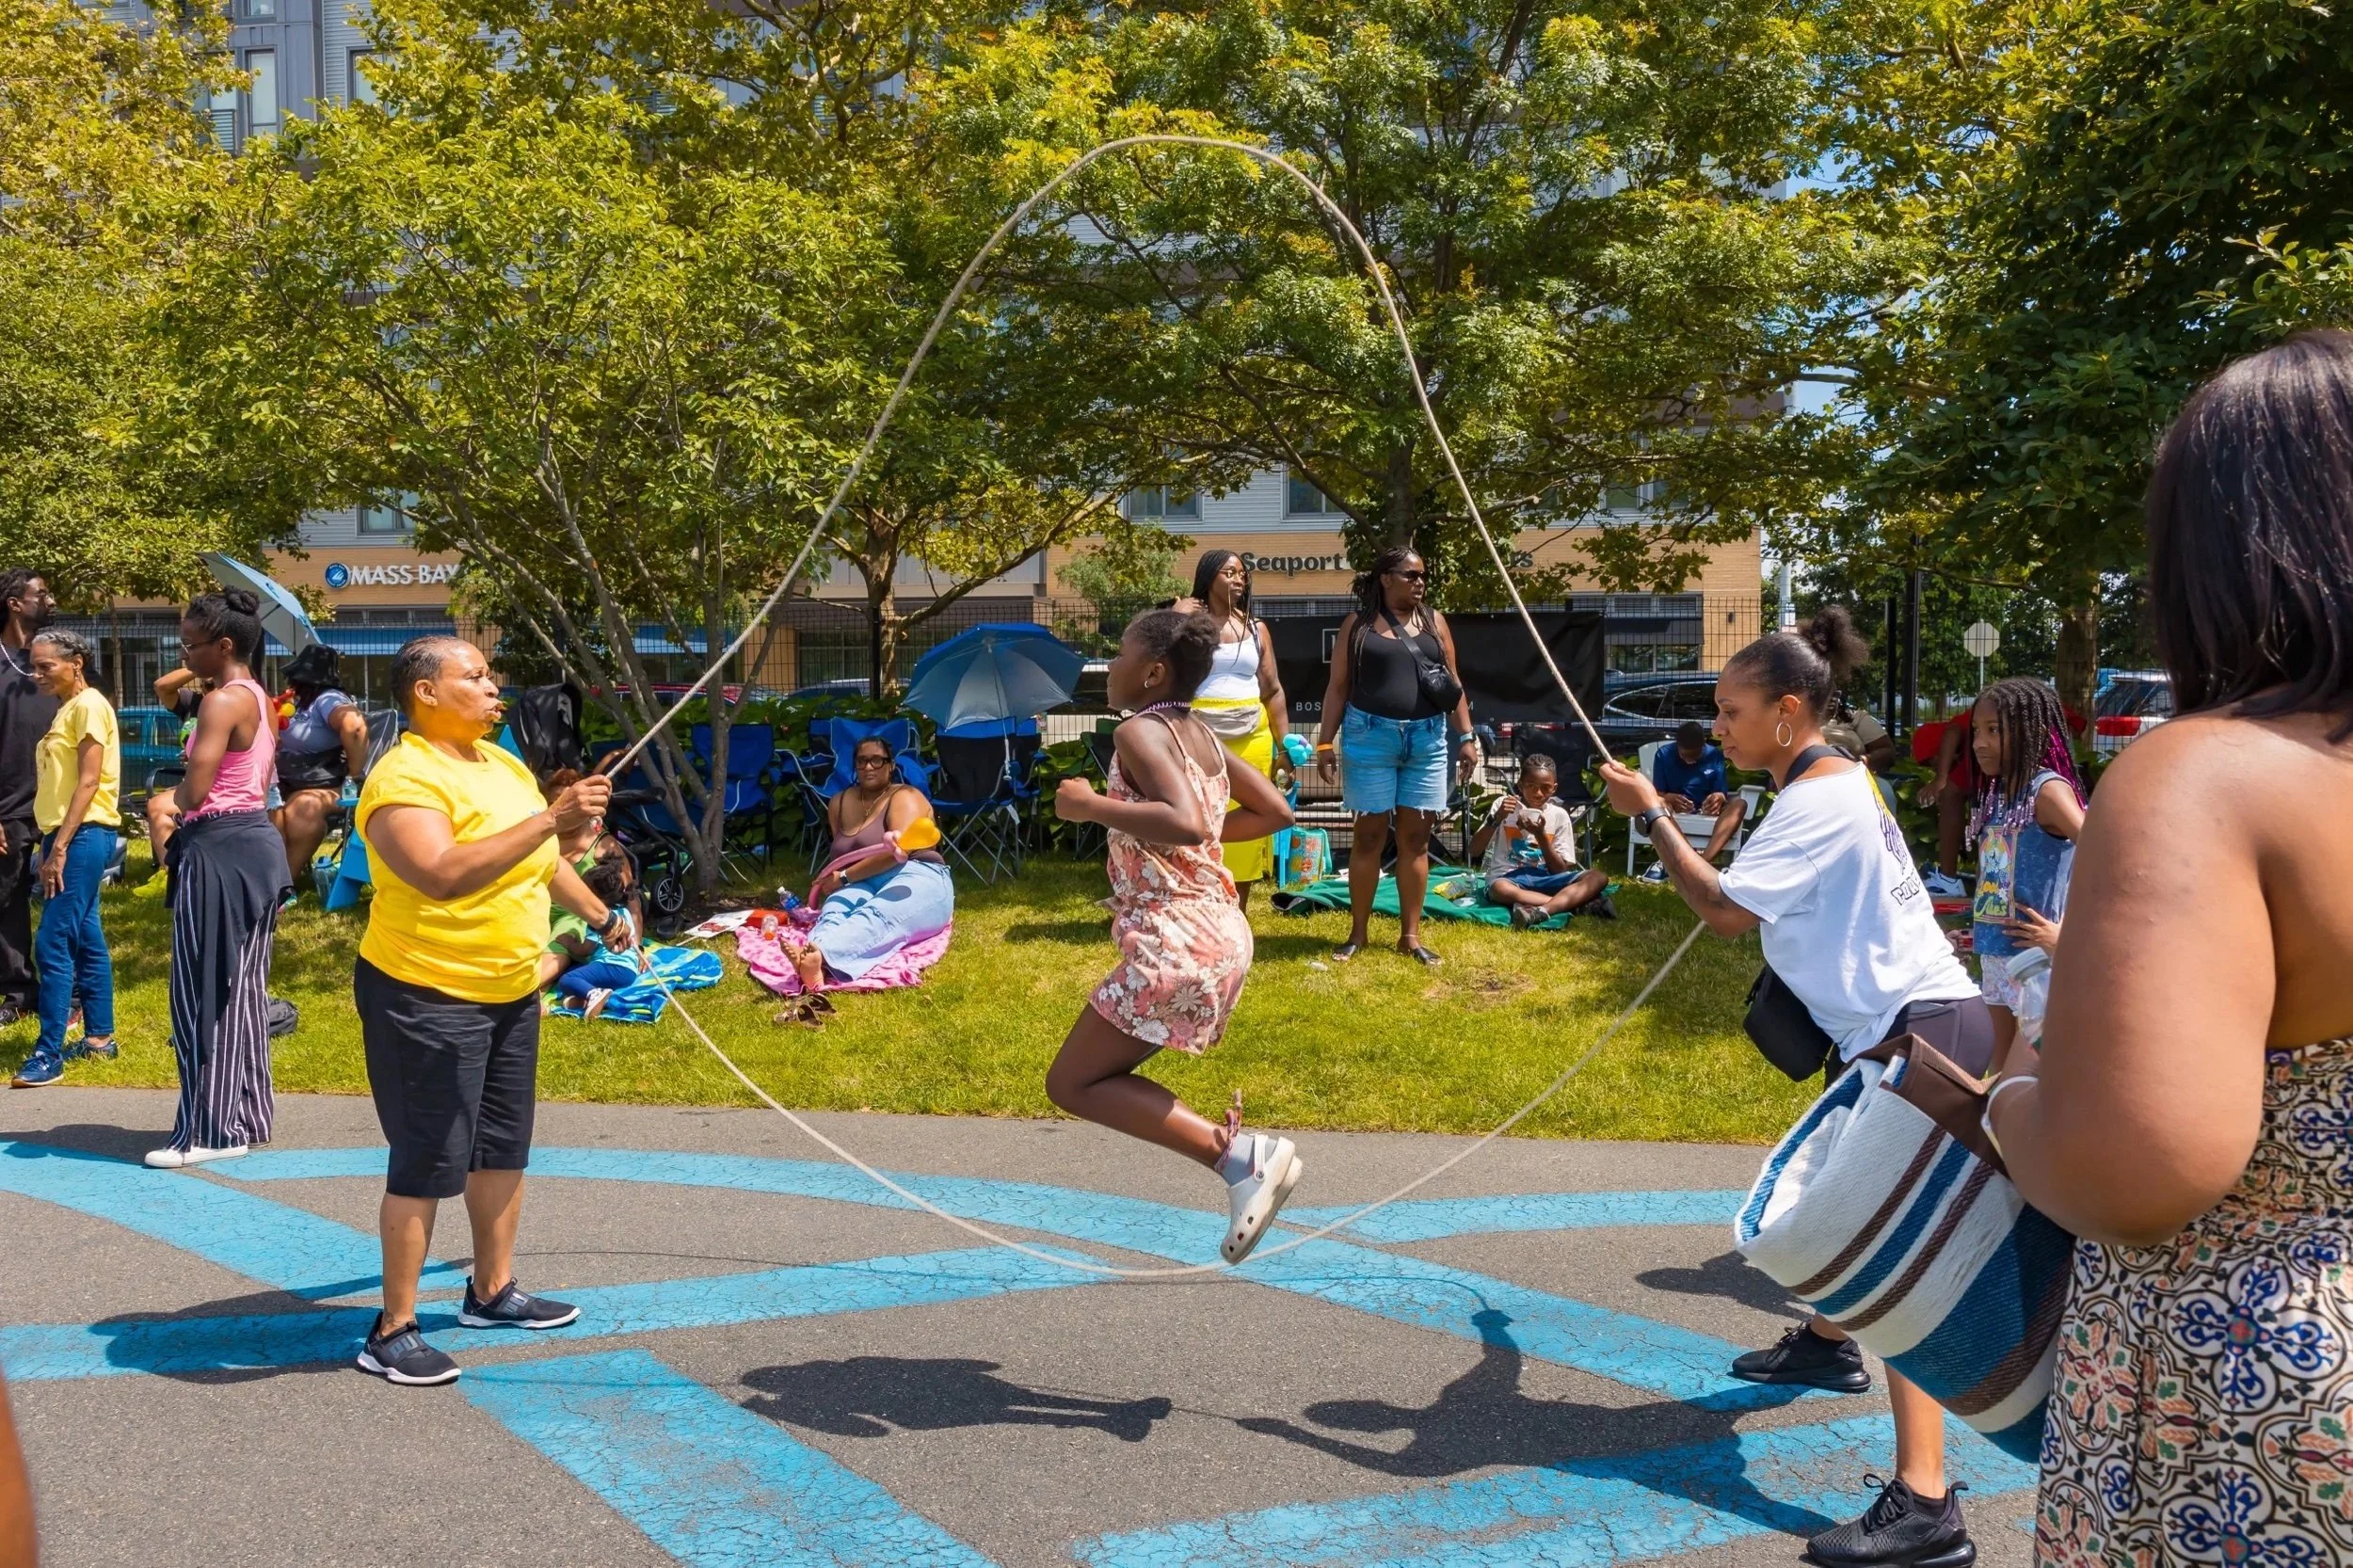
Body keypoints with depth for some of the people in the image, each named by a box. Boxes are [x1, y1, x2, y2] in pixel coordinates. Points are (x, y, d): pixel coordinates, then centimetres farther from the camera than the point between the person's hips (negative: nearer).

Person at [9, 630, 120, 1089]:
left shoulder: (89, 706, -10)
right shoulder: (66, 710, 18)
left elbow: (89, 781, -17)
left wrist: (59, 846, -20)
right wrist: (52, 844, 13)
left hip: (83, 835, -10)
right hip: (68, 836, 10)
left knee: (53, 944, -11)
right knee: (85, 939, 13)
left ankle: (49, 1053, -9)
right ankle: (99, 1035, 19)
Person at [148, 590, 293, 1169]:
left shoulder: (221, 701, -16)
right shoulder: (261, 700, 13)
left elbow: (195, 792, -24)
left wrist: (174, 794, -1)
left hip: (220, 850, -10)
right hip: (257, 841, 10)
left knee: (204, 992, -2)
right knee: (242, 989, 14)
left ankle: (210, 1131, 3)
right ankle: (246, 1118, 21)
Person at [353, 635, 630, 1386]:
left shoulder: (502, 762, 8)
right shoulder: (405, 778, -20)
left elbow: (542, 857, 24)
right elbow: (444, 876, -37)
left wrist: (599, 914, 25)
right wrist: (550, 819, -39)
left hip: (510, 993, 9)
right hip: (426, 998, -9)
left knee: (503, 1146, 17)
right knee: (428, 1163, -4)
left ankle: (492, 1290, 32)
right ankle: (393, 1331, 7)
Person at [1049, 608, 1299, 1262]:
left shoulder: (1139, 731, -12)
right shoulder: (1201, 735, 14)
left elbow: (1184, 822, -29)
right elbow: (1277, 812, 20)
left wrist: (1089, 805, -19)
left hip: (1175, 942, -9)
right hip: (1221, 933, 9)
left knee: (1072, 1084, 1)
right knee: (1101, 1074, 20)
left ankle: (1236, 1153, -11)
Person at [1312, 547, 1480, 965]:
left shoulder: (1434, 621, 10)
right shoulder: (1358, 623, 1)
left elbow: (1454, 683, 12)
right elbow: (1338, 687, 1)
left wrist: (1466, 736, 5)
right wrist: (1325, 742, -4)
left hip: (1426, 740, 3)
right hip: (1370, 738, -3)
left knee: (1415, 837, 5)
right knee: (1370, 835, 2)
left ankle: (1410, 935, 12)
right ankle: (1358, 932, 12)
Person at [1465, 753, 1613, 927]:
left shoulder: (1559, 815, 5)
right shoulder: (1504, 806, 2)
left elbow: (1560, 870, 0)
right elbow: (1474, 851, -3)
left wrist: (1541, 835, -14)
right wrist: (1496, 818, -16)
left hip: (1545, 878, 2)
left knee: (1599, 877, -22)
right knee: (1499, 889, -41)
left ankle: (1542, 911, -44)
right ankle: (1580, 901, -38)